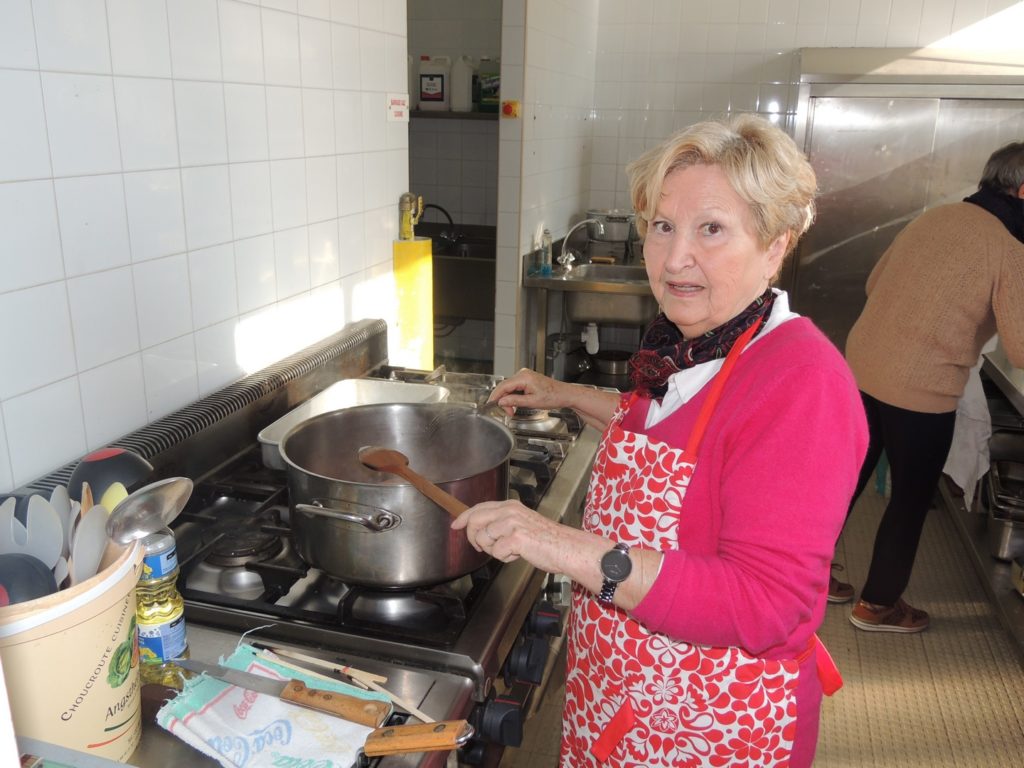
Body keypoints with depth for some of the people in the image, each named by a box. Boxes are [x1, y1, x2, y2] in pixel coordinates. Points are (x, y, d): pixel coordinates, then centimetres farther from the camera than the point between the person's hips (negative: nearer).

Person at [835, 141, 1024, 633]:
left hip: (862, 367, 6)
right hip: (921, 391, -6)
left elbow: (874, 283, 15)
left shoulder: (933, 218, 6)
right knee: (911, 499, 13)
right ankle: (878, 604, 29)